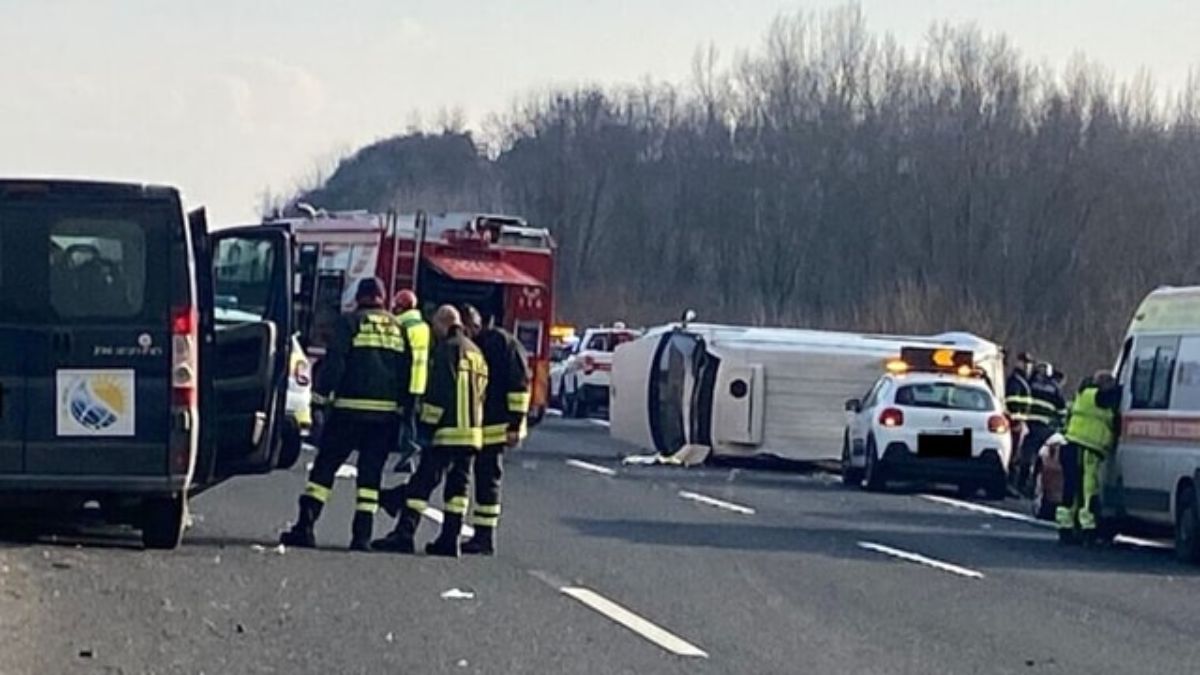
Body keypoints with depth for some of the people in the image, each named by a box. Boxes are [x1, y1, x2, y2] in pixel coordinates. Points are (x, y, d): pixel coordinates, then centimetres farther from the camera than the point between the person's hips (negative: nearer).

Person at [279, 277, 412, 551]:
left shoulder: (351, 322, 0)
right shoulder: (398, 328, 13)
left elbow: (334, 361, -7)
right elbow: (407, 370, 14)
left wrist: (320, 394, -3)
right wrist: (404, 405, 17)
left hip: (351, 407, -3)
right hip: (387, 411, 4)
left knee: (325, 465, 1)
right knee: (371, 472, 8)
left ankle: (305, 525, -6)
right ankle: (362, 533, 2)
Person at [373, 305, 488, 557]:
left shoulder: (446, 349, -8)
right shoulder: (476, 353, 19)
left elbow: (438, 392, -15)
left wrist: (426, 424, -12)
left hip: (447, 430, -8)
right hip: (472, 430, 8)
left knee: (422, 482, -8)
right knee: (458, 484, 10)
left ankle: (405, 533, -14)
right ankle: (450, 539, 8)